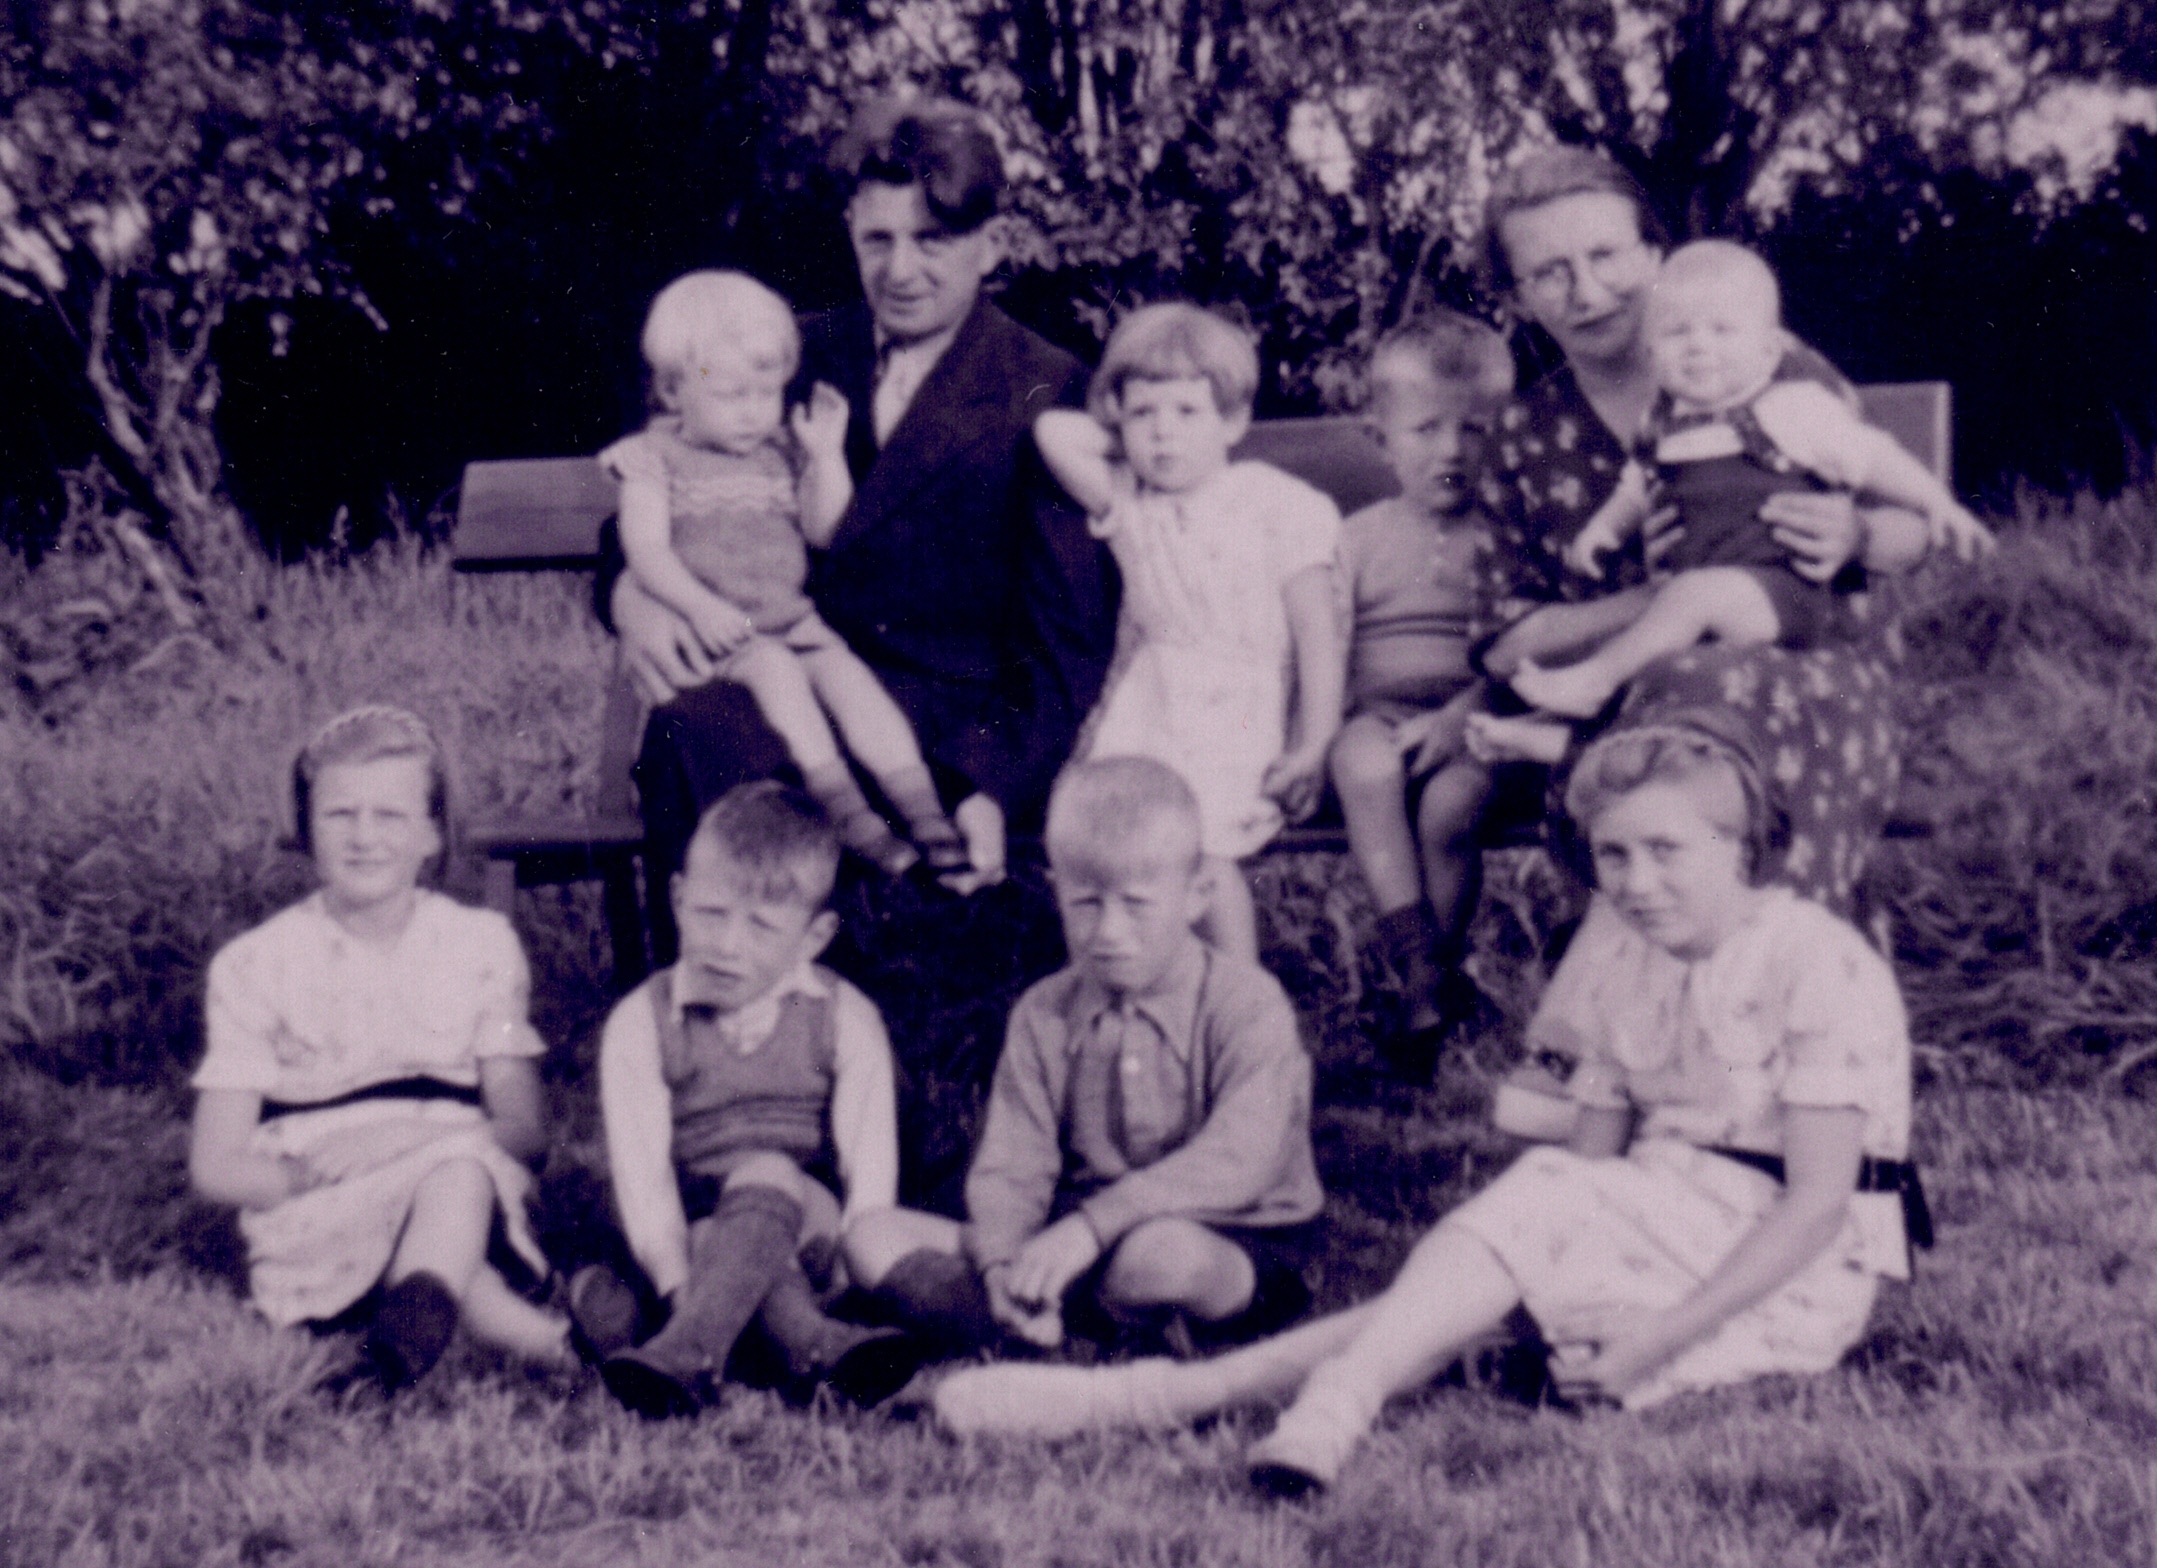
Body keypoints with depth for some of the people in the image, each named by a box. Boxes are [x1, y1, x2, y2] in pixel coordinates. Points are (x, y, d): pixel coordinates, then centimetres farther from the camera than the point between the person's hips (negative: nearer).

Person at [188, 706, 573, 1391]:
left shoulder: (481, 944, 8)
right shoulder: (254, 965, 5)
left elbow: (525, 1128, 2)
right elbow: (216, 1165, 1)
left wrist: (402, 1137, -18)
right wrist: (313, 1175, -19)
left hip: (465, 1194, 1)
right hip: (308, 1228, -1)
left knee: (461, 1169, -37)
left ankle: (417, 1315, -62)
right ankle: (541, 1338, -48)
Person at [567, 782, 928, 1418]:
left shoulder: (845, 1020, 1)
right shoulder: (642, 1024, 0)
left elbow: (871, 1166, -5)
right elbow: (641, 1168, -10)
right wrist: (677, 1282, -23)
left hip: (805, 1220, 0)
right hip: (697, 1229, 1)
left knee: (766, 1175, -33)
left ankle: (685, 1355, -50)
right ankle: (814, 1344, -55)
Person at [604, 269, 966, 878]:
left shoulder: (783, 452, 17)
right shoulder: (654, 459, 3)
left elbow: (827, 530, 12)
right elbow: (646, 551, -9)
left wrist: (826, 454, 2)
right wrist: (701, 607, -25)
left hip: (792, 618, 4)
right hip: (718, 633, -4)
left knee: (845, 671, -22)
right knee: (775, 669, -32)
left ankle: (920, 805, -32)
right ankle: (843, 810, -39)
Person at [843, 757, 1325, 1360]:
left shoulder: (1247, 1003, -9)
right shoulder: (1042, 1017, 6)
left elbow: (1240, 1159, -25)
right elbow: (1010, 1169, -1)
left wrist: (1091, 1224, -34)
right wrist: (1002, 1264, -25)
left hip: (1235, 1247, -5)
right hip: (1085, 1258, 5)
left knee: (1160, 1253, -43)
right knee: (874, 1239, -10)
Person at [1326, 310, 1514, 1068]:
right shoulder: (1360, 536, 17)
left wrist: (1461, 712, -16)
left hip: (1477, 715, -1)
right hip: (1378, 711, 2)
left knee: (1451, 799, -32)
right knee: (1366, 768, -33)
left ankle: (1437, 970, -14)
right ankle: (1420, 965, -35)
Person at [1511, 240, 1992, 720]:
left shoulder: (1790, 408, -3)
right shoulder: (1666, 425, 15)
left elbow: (1870, 457, -2)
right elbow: (1638, 488, 31)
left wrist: (1937, 503, -11)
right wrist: (1603, 526, 15)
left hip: (1780, 588, -8)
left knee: (1697, 592, -32)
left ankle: (1592, 682, -26)